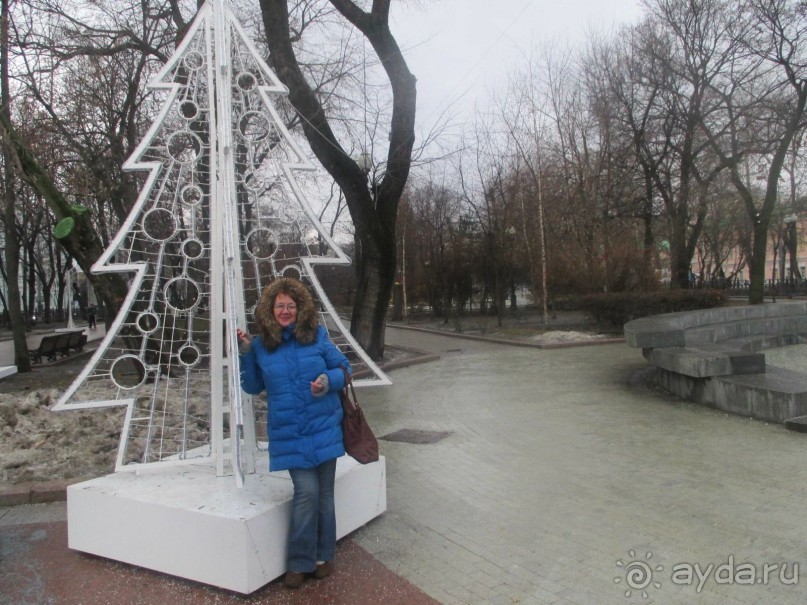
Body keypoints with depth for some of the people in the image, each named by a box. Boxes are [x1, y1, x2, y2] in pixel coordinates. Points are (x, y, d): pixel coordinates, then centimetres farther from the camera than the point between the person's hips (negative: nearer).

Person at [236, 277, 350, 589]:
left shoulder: (317, 336, -2)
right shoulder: (261, 345, 1)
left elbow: (344, 367, 4)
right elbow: (253, 386, 10)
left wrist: (329, 380, -17)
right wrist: (246, 353, -2)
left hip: (323, 429, 1)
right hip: (288, 435, -1)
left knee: (324, 493, 8)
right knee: (306, 490, -10)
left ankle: (322, 556, 27)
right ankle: (300, 562, 9)